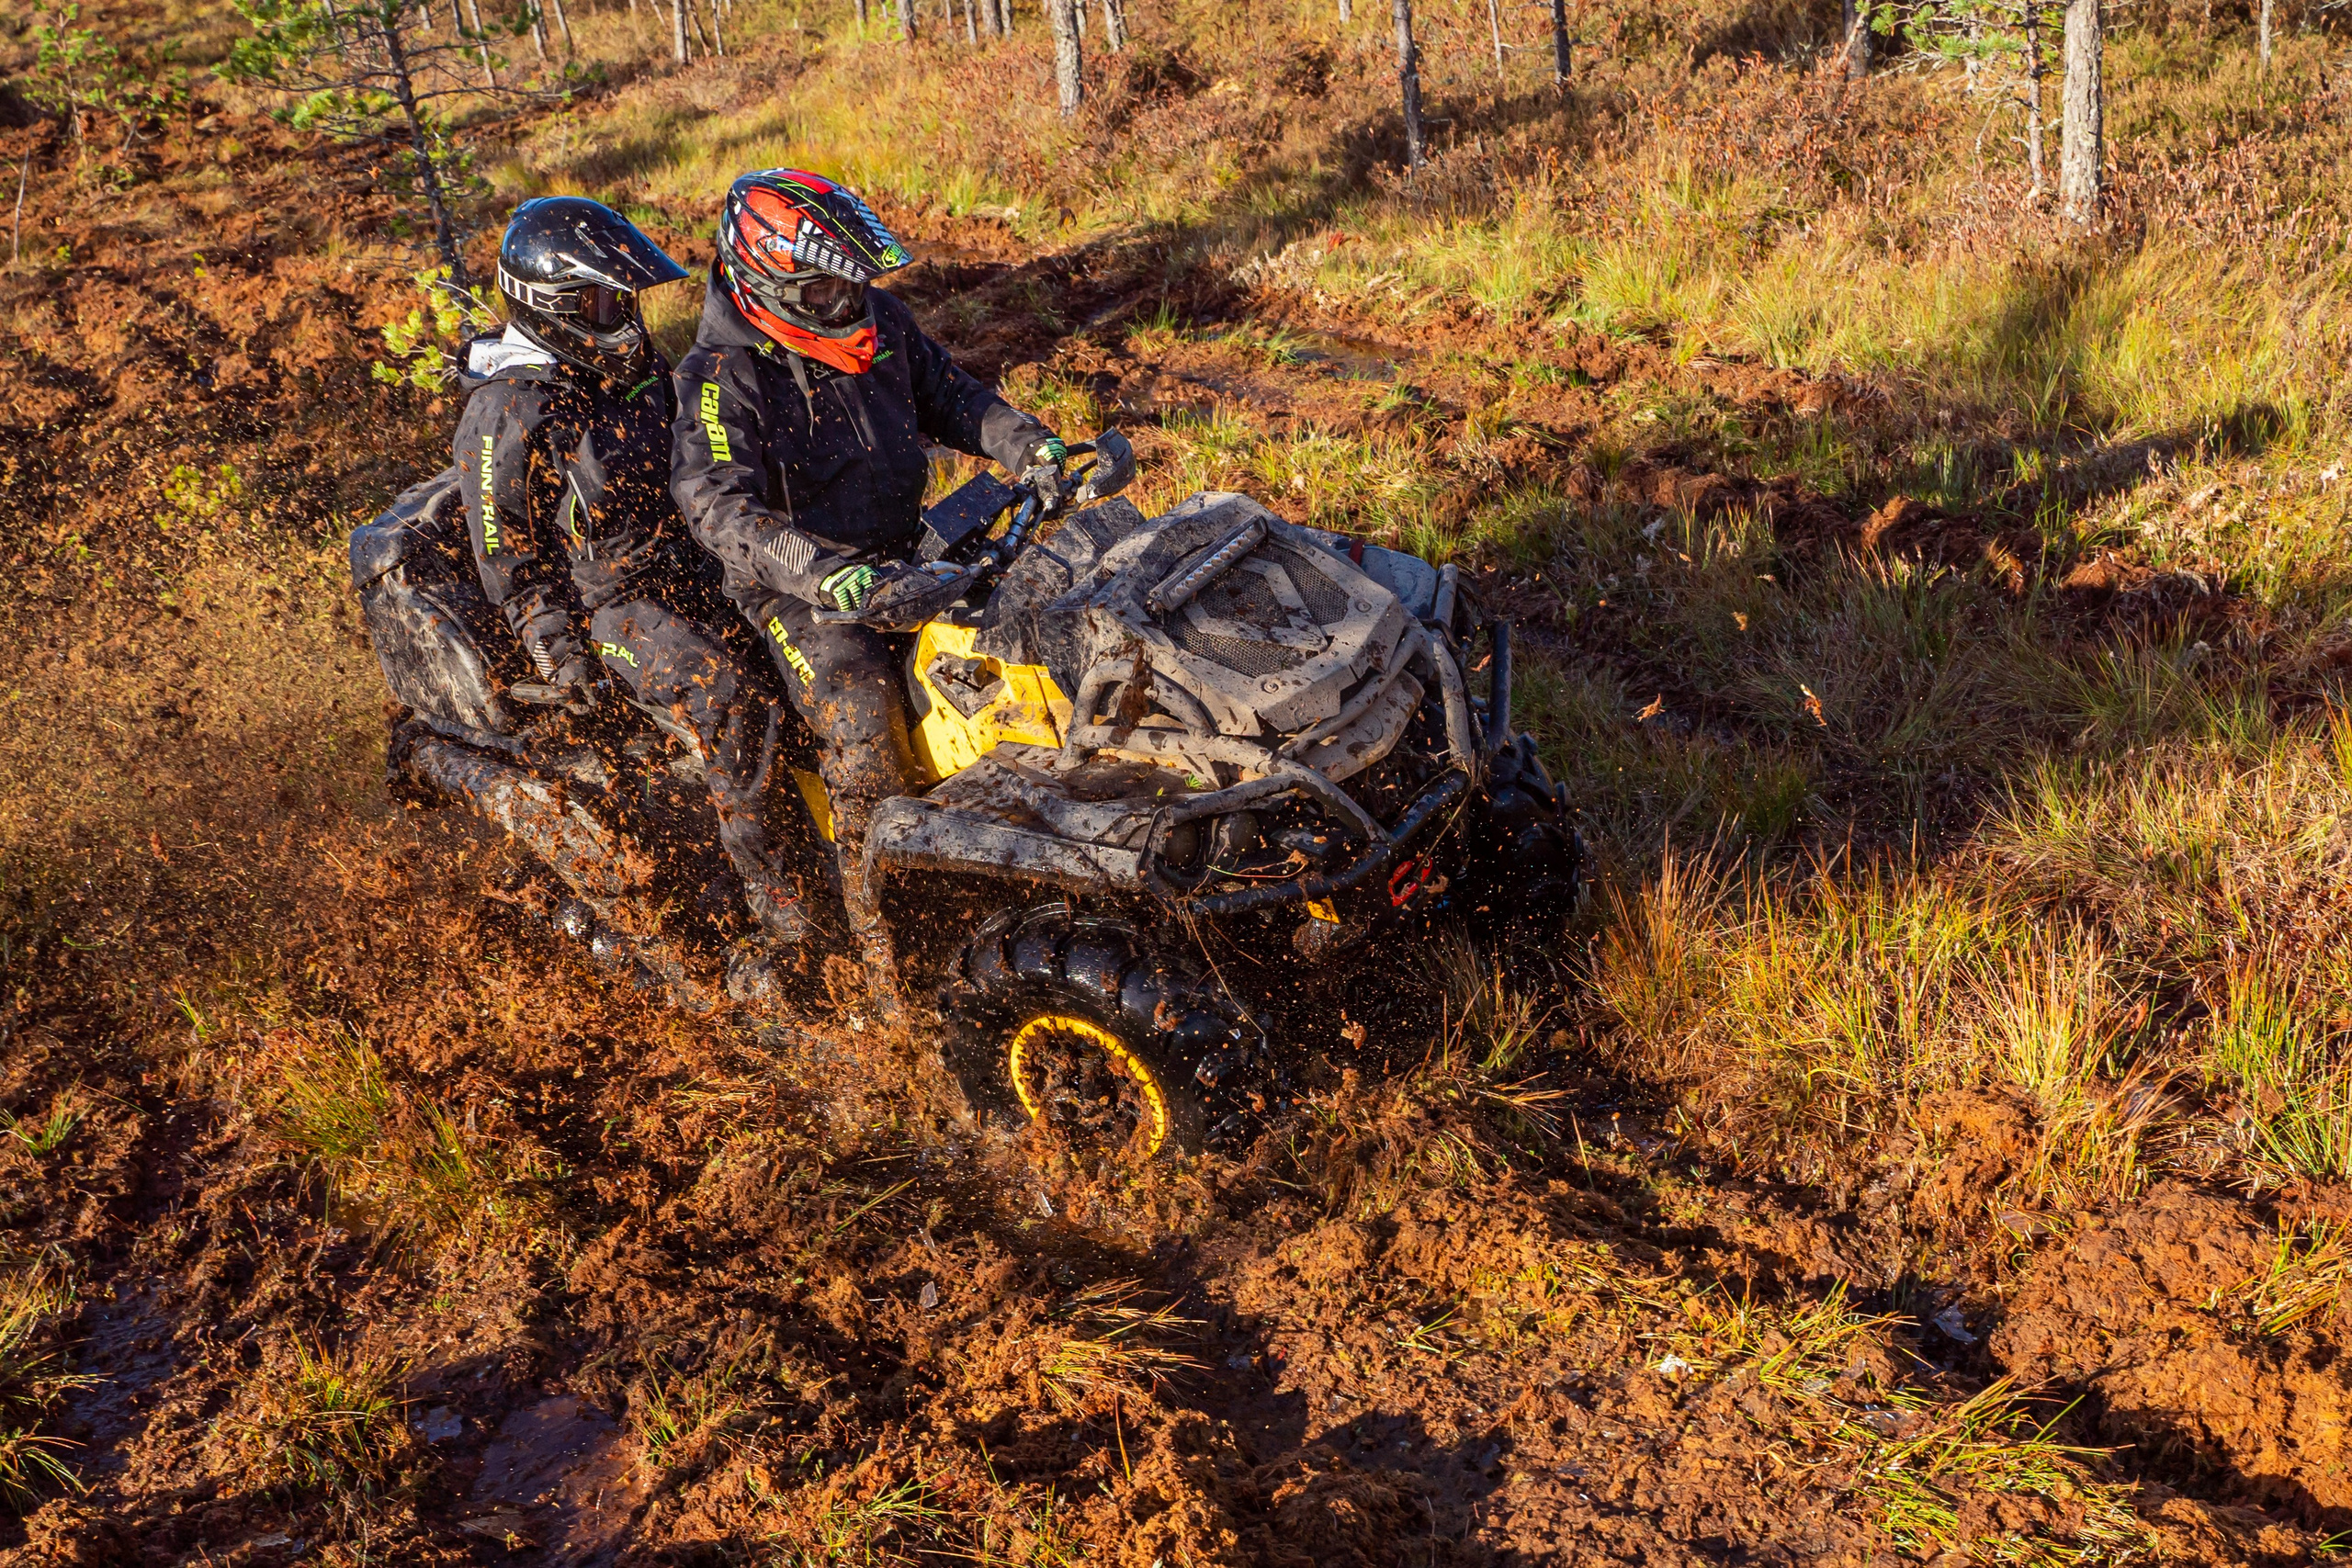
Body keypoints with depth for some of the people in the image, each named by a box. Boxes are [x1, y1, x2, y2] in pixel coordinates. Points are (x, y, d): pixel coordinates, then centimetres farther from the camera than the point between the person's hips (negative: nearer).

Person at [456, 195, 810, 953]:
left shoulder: (632, 359, 6)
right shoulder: (506, 414, -16)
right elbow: (506, 547, -12)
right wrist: (555, 645, -16)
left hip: (686, 562, 8)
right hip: (601, 598, -8)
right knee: (728, 698, -27)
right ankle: (763, 879, -14)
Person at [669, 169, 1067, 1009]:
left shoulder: (879, 322, 2)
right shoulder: (721, 374, -17)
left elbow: (950, 395, 16)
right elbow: (715, 505, -29)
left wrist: (1025, 443, -4)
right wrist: (817, 571, -45)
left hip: (898, 553, 7)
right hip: (796, 588, -6)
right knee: (861, 716, -28)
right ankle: (880, 936, -18)